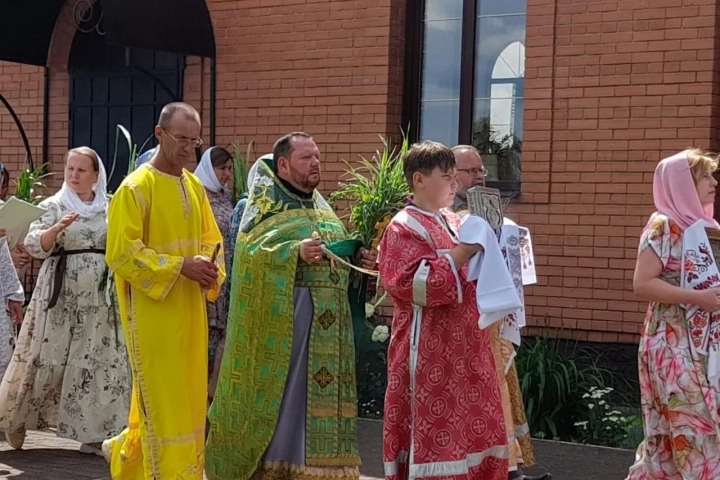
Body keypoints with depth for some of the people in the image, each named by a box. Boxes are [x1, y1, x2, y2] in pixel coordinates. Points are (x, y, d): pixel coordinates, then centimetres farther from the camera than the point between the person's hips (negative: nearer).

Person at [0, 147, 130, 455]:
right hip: (61, 295, -3)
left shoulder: (110, 209, 8)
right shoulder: (53, 206, -1)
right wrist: (57, 228, -27)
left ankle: (92, 433, 8)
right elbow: (34, 246, -11)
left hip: (99, 298, 3)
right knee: (47, 358, 0)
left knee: (98, 362, 2)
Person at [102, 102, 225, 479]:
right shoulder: (135, 188, -11)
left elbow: (211, 240, 18)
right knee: (163, 396, -4)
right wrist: (179, 266, -21)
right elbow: (121, 253, -15)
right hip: (152, 311, -7)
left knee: (187, 394, 14)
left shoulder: (194, 186, 11)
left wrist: (210, 269, -4)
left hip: (190, 310, 7)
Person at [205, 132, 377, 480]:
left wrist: (357, 256, 2)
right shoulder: (266, 202, -2)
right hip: (284, 316, -6)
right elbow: (249, 250, -14)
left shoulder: (321, 206, 18)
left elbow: (338, 251, 23)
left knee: (320, 393, 6)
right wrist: (296, 251, -26)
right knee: (283, 394, -5)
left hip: (328, 322, 7)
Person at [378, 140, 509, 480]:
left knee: (474, 433, 11)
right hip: (430, 355, -8)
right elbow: (413, 284, -21)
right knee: (434, 434, -5)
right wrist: (461, 253, -21)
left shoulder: (453, 223, 15)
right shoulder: (404, 228, -10)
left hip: (465, 350, 8)